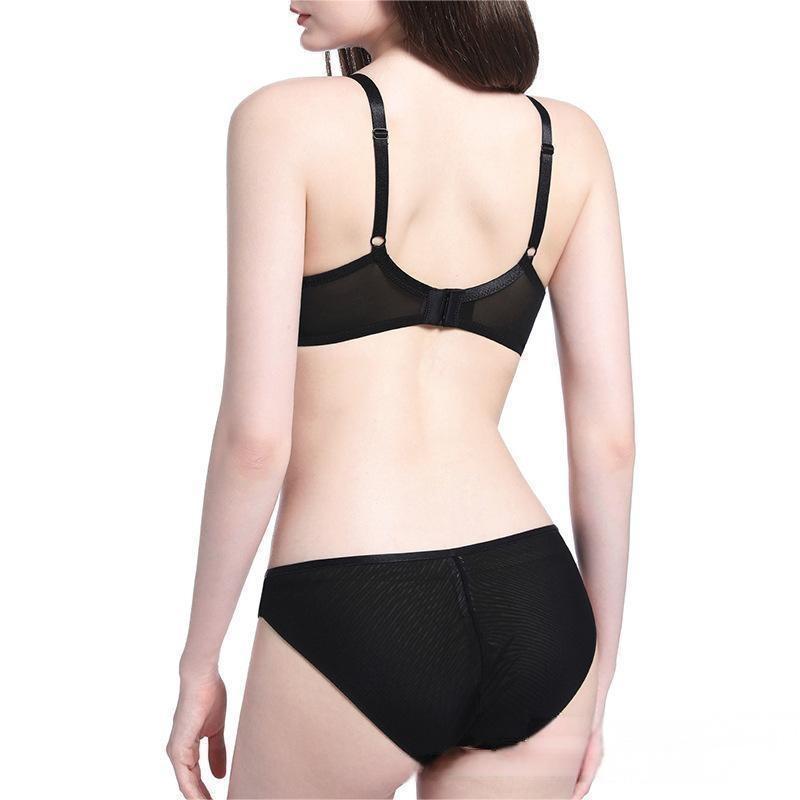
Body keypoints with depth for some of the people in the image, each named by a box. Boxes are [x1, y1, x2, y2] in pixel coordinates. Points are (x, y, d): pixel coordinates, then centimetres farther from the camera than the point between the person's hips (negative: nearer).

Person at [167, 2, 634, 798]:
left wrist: (197, 663, 2)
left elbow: (255, 434, -11)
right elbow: (609, 434, 4)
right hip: (533, 611, 4)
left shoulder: (284, 120, -7)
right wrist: (598, 665, 14)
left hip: (350, 622, -3)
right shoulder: (570, 140, 6)